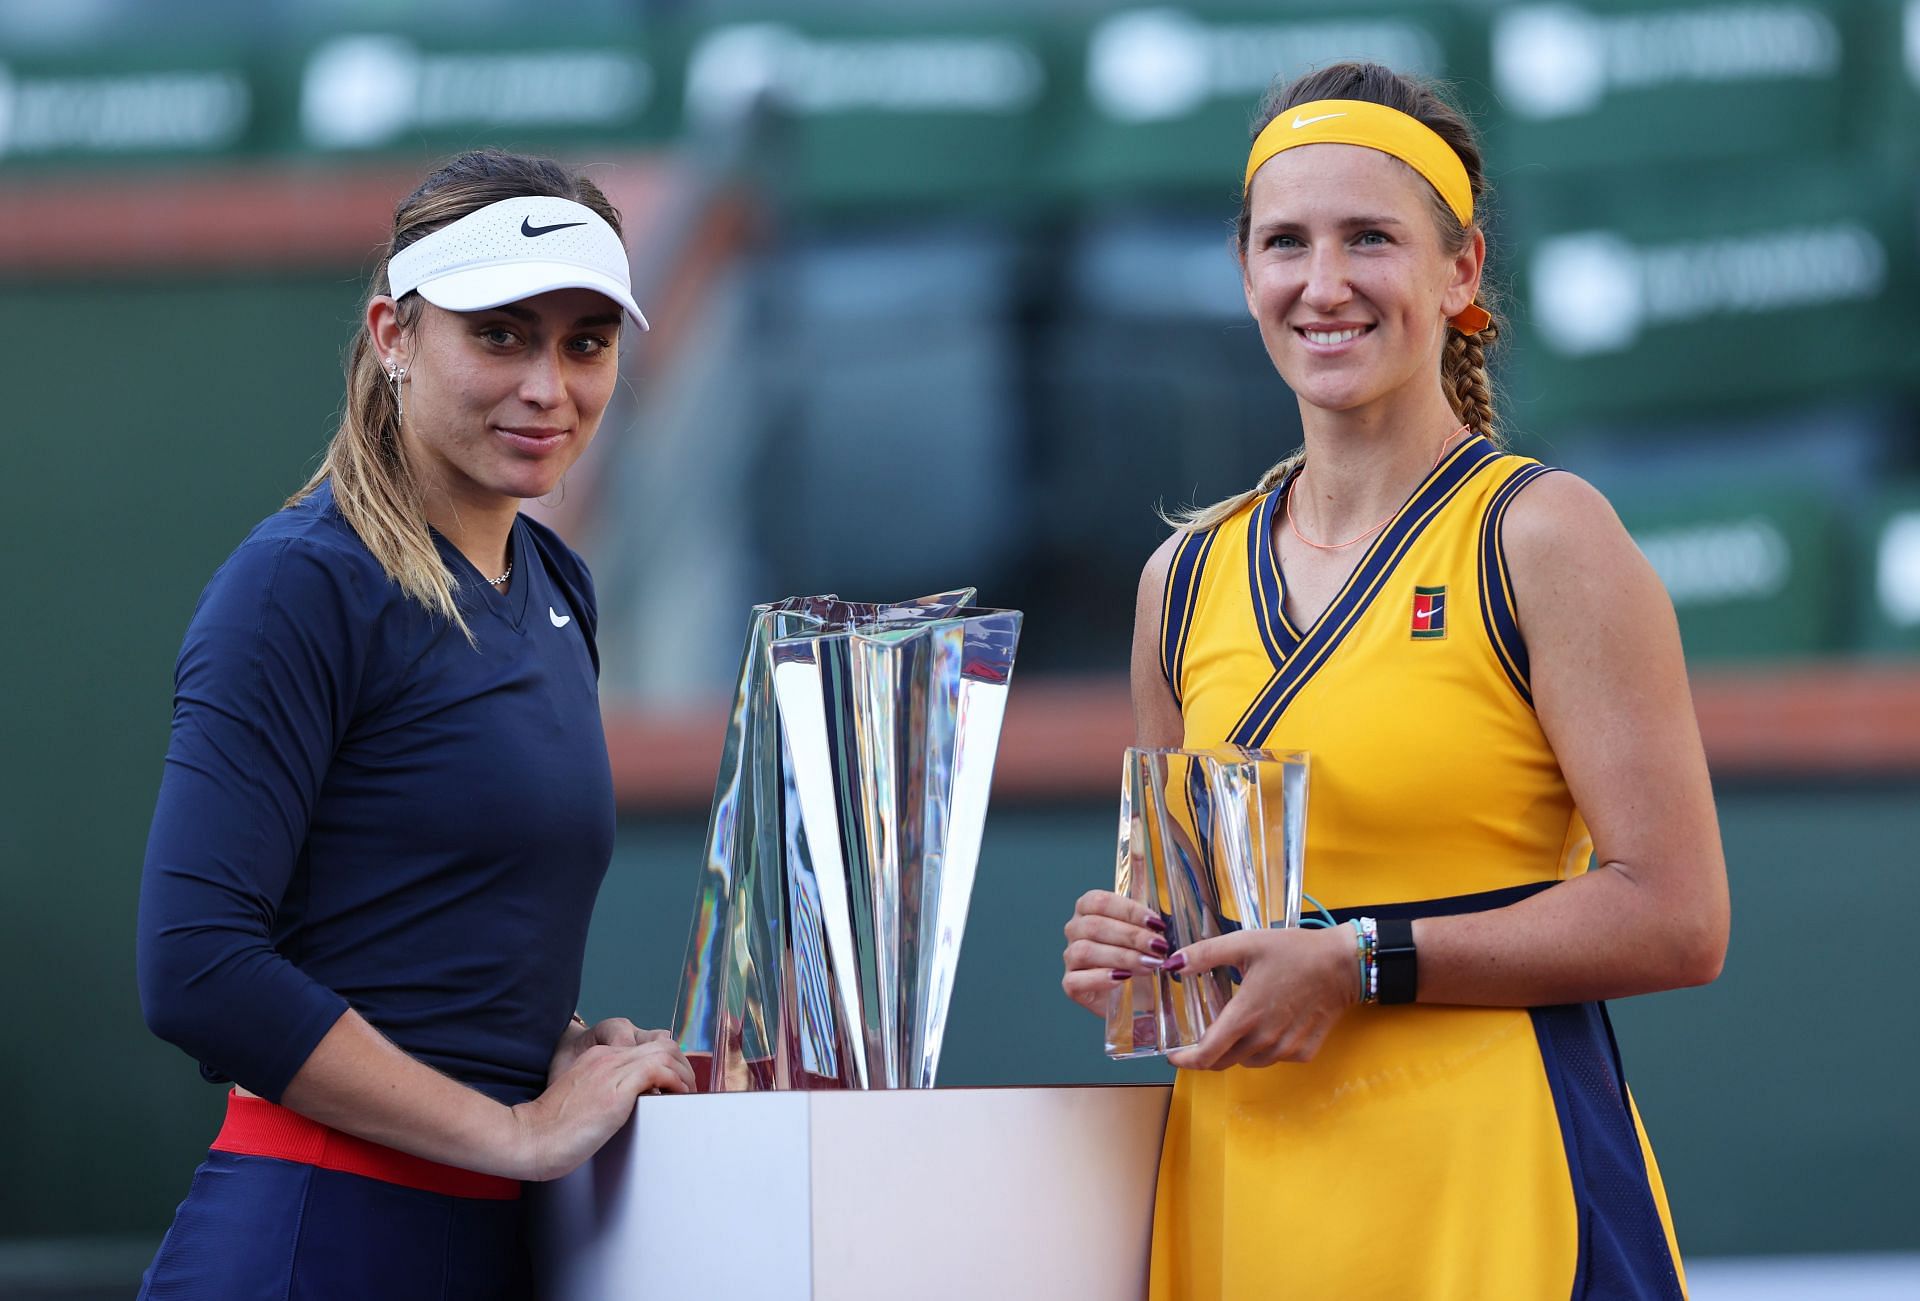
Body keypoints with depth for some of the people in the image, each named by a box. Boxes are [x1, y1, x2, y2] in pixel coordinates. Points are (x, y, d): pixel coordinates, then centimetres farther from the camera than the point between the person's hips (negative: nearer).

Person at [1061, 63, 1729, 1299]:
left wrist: (1358, 963, -14)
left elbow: (1676, 920, -11)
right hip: (1238, 1188, 5)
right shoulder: (1187, 581, 11)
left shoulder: (1540, 537, -5)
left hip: (1482, 1189, -5)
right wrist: (1133, 955, 2)